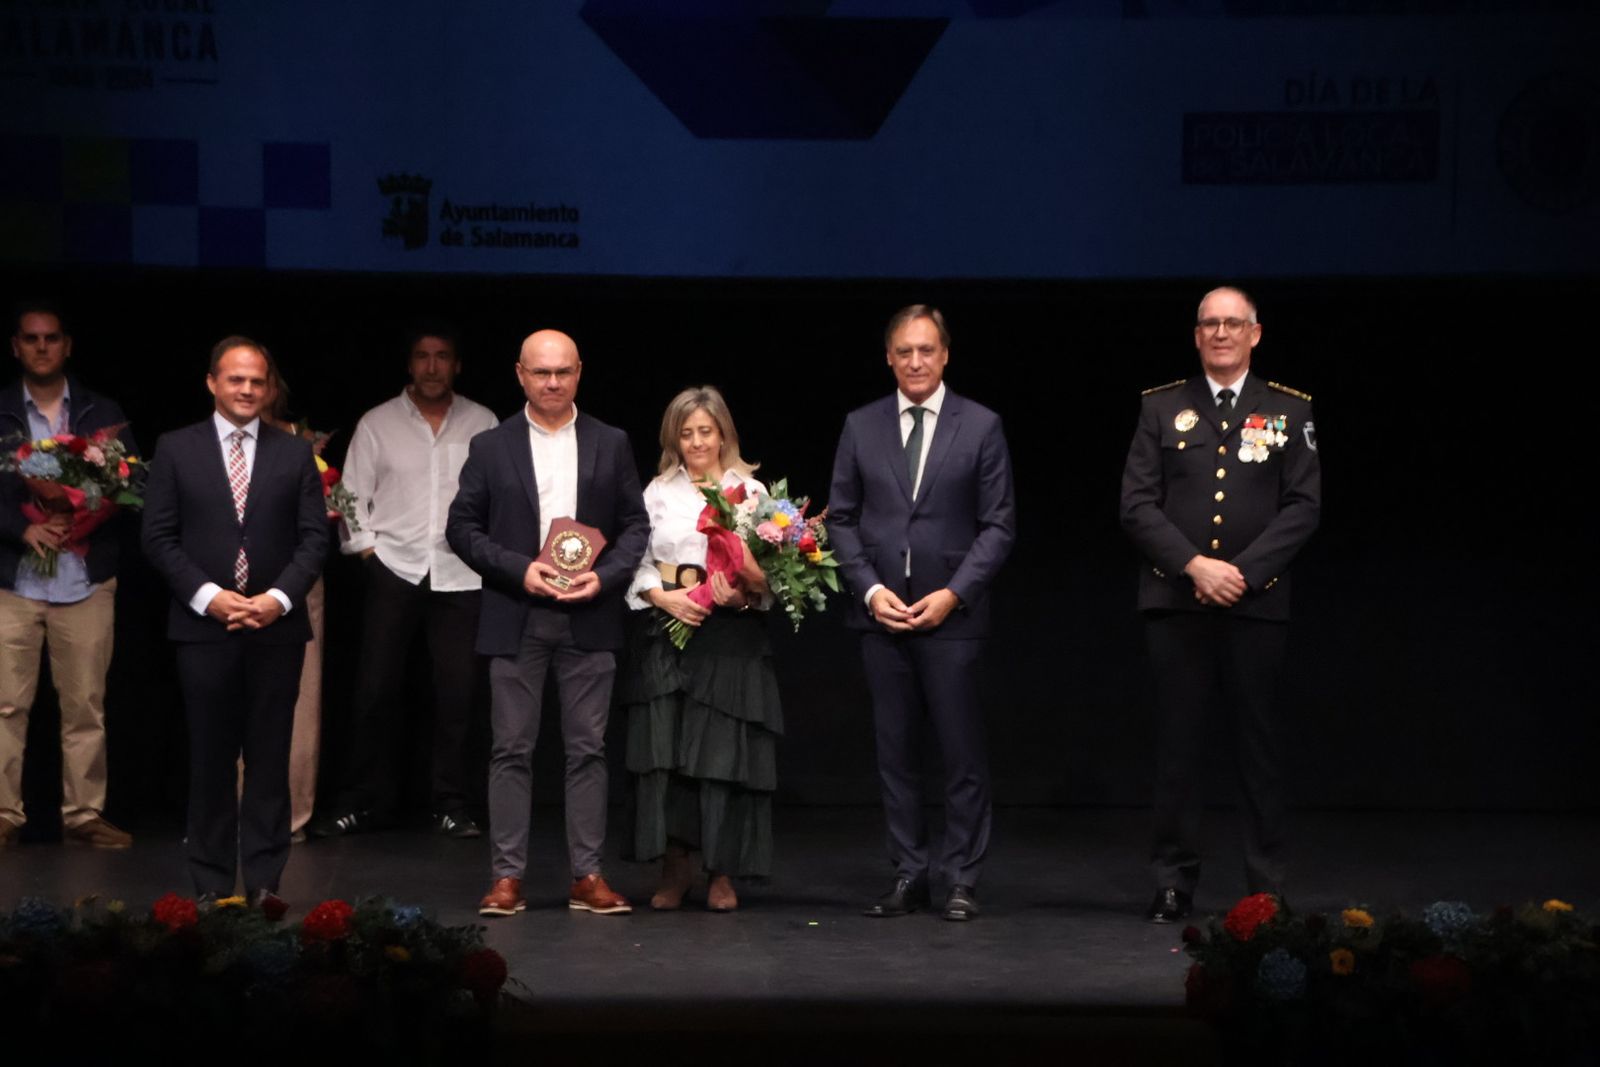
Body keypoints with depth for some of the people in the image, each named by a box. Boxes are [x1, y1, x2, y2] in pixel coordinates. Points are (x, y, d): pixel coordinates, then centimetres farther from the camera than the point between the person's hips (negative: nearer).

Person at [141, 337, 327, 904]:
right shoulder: (175, 449, 5)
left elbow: (314, 537, 5)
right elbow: (159, 537, 2)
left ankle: (264, 880, 7)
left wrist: (279, 597, -10)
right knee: (210, 758, 3)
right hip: (203, 626, -1)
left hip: (276, 625, 1)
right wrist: (207, 596, -10)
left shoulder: (295, 453, 9)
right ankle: (212, 883, 9)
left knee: (269, 757, 2)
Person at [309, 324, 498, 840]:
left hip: (461, 577, 0)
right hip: (394, 570, 0)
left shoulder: (482, 424, 6)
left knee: (457, 693, 1)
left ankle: (451, 806, 10)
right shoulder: (377, 424, 6)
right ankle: (360, 802, 8)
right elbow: (354, 495, 6)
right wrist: (364, 546, -3)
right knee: (376, 691, -1)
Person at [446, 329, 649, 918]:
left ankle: (588, 875, 7)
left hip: (589, 619, 1)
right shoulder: (490, 447, 5)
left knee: (587, 749, 3)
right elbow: (462, 527, 2)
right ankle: (507, 876, 4)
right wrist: (519, 570, -11)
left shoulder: (611, 445, 8)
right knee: (511, 750, 1)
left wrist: (604, 577, -10)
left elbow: (635, 525, 7)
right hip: (516, 619, -1)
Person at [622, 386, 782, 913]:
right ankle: (674, 867, 5)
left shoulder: (749, 490, 8)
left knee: (725, 752, -4)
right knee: (665, 749, -5)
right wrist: (663, 597, -10)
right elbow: (638, 560, 8)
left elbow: (768, 569, 4)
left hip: (731, 636, -1)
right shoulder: (658, 492, 12)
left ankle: (723, 873, 5)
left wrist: (746, 593, -16)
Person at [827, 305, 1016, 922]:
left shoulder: (981, 427, 1)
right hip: (881, 614, 2)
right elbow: (841, 518, 9)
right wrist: (871, 589, -5)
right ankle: (908, 876, 13)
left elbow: (999, 525, 0)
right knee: (895, 751, 6)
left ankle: (963, 880, 7)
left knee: (963, 753, 0)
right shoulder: (861, 427, 8)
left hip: (950, 614, -2)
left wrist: (953, 593, -10)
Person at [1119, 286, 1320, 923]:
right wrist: (1194, 565, -12)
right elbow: (1137, 505, 1)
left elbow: (1303, 507, 0)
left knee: (1258, 747, 3)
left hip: (1258, 602, 0)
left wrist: (1242, 571, -11)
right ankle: (1173, 883, 9)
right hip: (1175, 601, 0)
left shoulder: (1289, 411, 7)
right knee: (1177, 745, 3)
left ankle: (1267, 887, 9)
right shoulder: (1162, 408, 8)